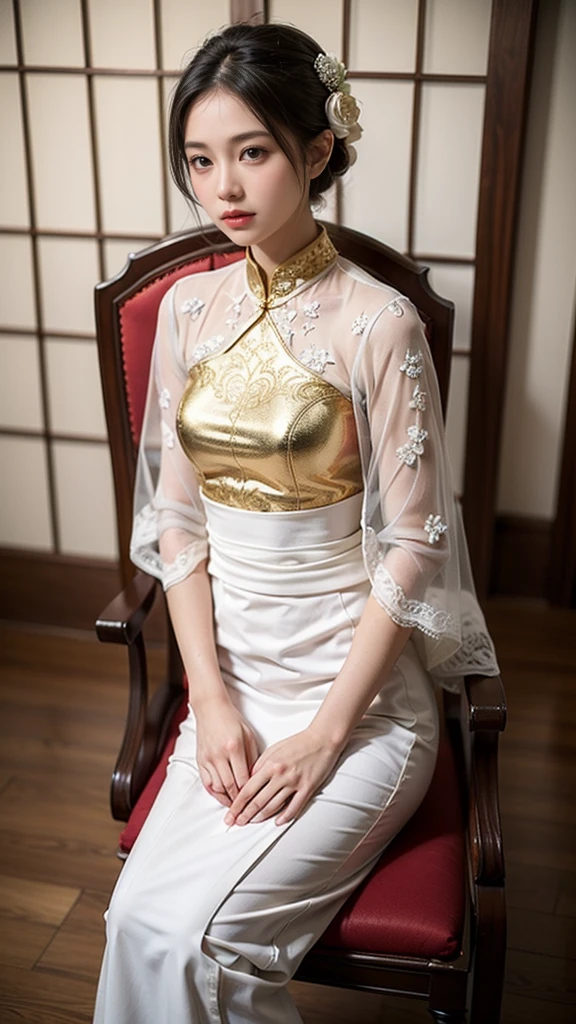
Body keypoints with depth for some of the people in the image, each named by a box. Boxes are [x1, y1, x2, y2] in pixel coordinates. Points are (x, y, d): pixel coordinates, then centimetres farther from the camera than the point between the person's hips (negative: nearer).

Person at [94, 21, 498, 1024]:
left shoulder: (378, 323, -12)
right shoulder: (187, 308, 3)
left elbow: (411, 545, -11)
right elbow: (177, 517, 4)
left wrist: (325, 733, -13)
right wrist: (211, 698, -4)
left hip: (359, 686, -4)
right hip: (231, 677, 4)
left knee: (176, 930, -16)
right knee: (142, 918, -14)